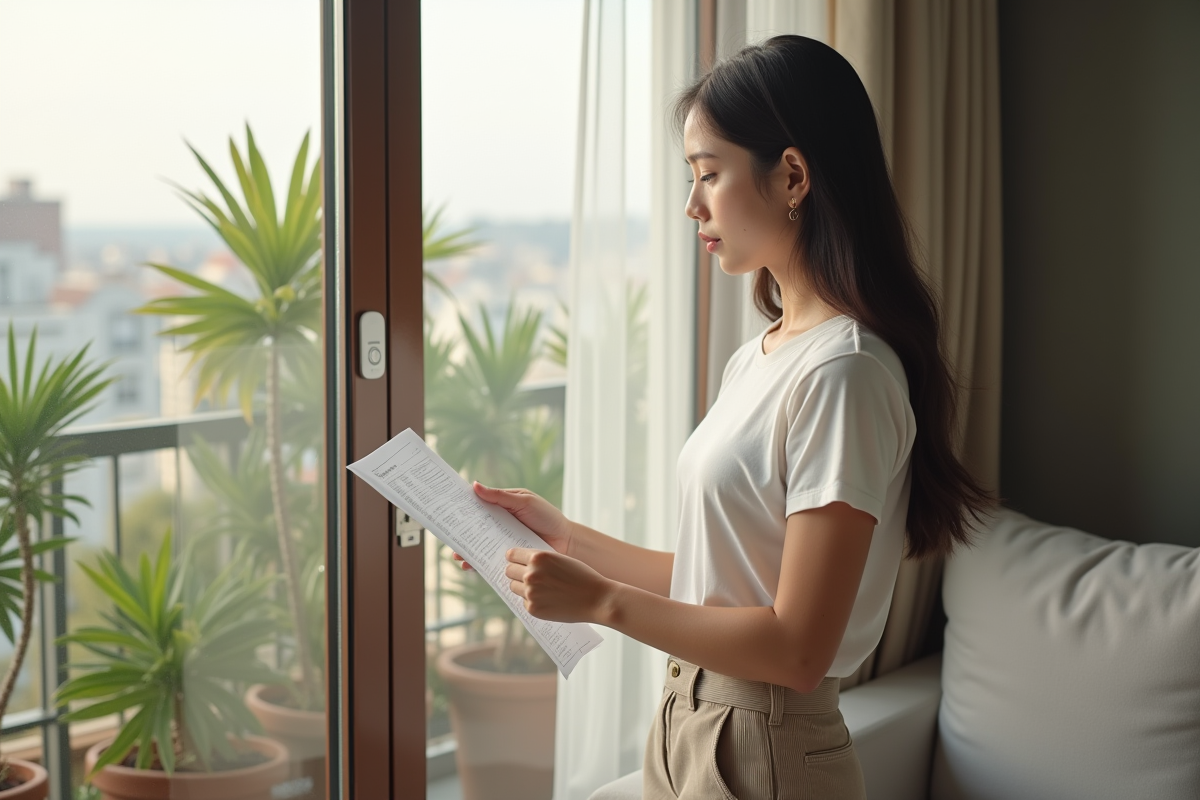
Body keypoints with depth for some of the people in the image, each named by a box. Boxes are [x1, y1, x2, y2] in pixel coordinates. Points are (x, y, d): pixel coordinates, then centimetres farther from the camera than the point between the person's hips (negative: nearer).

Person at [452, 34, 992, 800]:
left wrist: (601, 600, -17)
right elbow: (718, 580, 9)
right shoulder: (756, 360, 9)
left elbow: (799, 648, -21)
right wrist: (565, 536, 7)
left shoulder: (842, 373, -20)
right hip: (688, 728, 8)